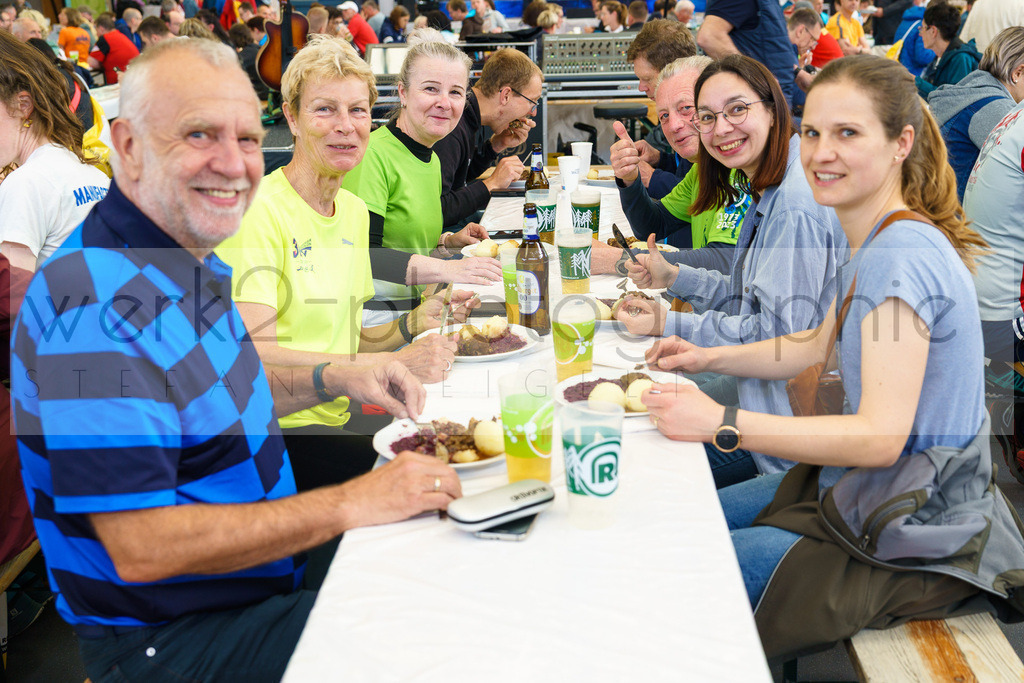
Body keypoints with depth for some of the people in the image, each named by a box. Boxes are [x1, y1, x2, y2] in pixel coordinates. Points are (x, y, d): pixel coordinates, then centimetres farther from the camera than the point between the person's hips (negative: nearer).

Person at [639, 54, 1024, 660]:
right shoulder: (884, 242, 7)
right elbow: (820, 346, 19)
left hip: (910, 538, -10)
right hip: (874, 493, 10)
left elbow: (880, 438, -30)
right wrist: (710, 357, 7)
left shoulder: (900, 256, -25)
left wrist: (722, 423, -31)